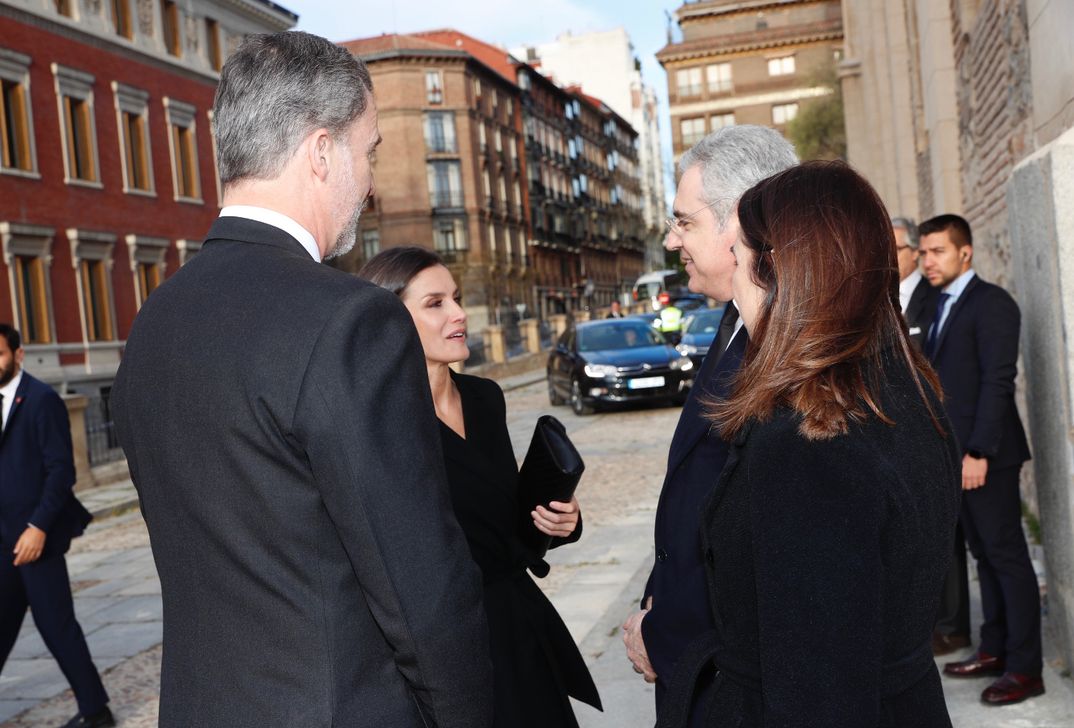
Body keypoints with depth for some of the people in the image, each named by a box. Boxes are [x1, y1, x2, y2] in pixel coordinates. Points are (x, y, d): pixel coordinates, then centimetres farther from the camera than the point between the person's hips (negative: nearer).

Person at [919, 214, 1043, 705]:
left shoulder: (992, 303, -10)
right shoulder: (943, 307, 15)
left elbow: (998, 381, -17)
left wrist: (979, 452, -20)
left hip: (987, 455, -8)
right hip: (955, 454, 8)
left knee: (1007, 556, -1)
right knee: (984, 554, 14)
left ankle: (1024, 668, 6)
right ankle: (994, 650, 23)